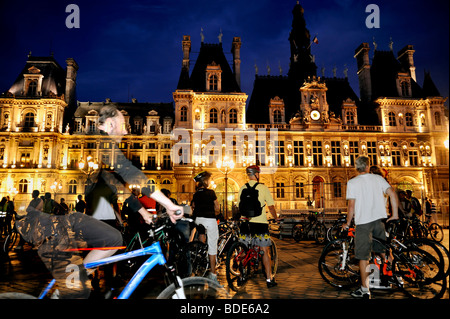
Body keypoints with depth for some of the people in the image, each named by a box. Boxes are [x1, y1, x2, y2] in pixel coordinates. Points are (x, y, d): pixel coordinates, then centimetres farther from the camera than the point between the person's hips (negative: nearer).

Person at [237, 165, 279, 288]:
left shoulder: (242, 188, 6)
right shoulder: (263, 187, -3)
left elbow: (238, 206, 12)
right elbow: (271, 206, 1)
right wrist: (276, 218, 17)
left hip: (245, 222, 3)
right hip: (260, 222, -3)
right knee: (265, 251, 5)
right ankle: (269, 279, 10)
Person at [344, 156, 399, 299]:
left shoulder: (352, 182, -5)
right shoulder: (378, 178, 6)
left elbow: (352, 205, -9)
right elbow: (392, 194, -1)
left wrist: (347, 223, 2)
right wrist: (395, 215, 6)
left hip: (363, 222, -4)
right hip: (379, 219, 4)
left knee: (363, 257, 2)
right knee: (383, 250, 25)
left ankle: (364, 290, 8)